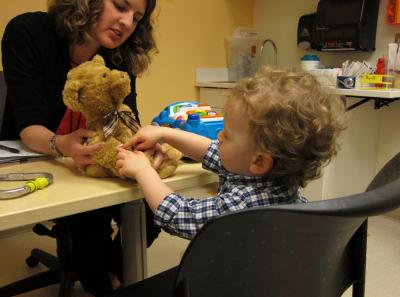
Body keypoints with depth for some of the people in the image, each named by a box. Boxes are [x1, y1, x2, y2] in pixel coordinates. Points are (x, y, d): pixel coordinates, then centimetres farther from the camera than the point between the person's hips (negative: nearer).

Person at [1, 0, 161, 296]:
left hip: (91, 165, 4)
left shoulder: (120, 56, -9)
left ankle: (115, 270, 16)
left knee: (151, 208, -16)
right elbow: (28, 125, -26)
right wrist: (61, 145, -48)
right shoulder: (27, 32, -20)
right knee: (91, 214, -28)